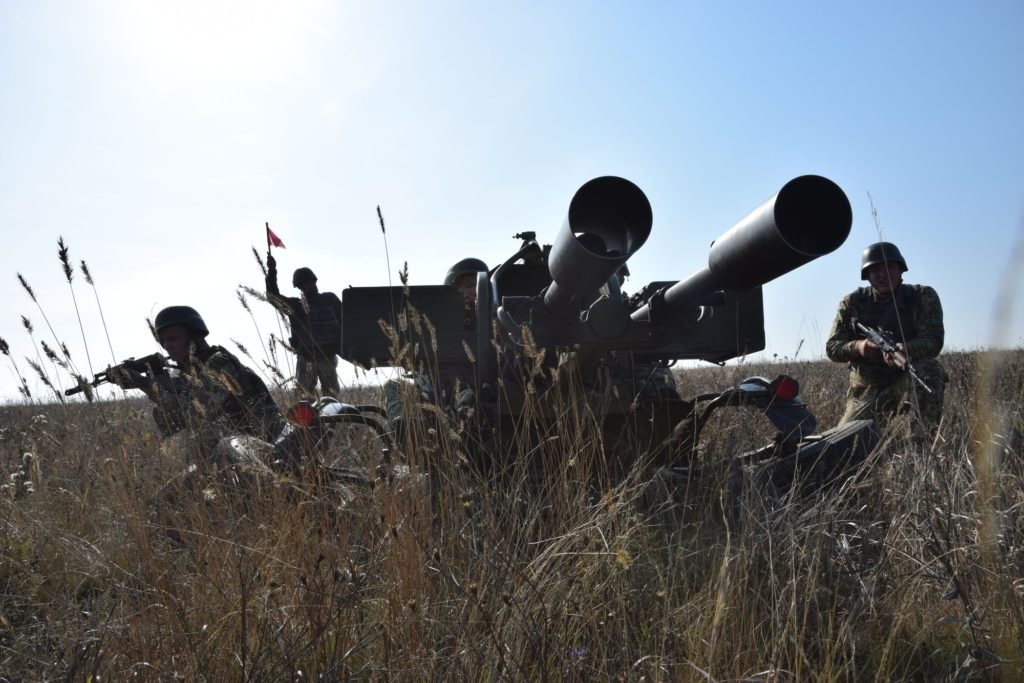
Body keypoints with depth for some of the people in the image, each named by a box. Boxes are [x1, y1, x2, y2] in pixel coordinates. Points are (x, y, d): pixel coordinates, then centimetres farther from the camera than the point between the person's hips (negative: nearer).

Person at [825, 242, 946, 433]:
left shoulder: (923, 297, -3)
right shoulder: (853, 303, 0)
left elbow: (933, 342, -15)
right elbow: (831, 348, -1)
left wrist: (902, 349, -37)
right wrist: (857, 347, -23)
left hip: (909, 383, -1)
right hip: (866, 390, 1)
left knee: (930, 368, -33)